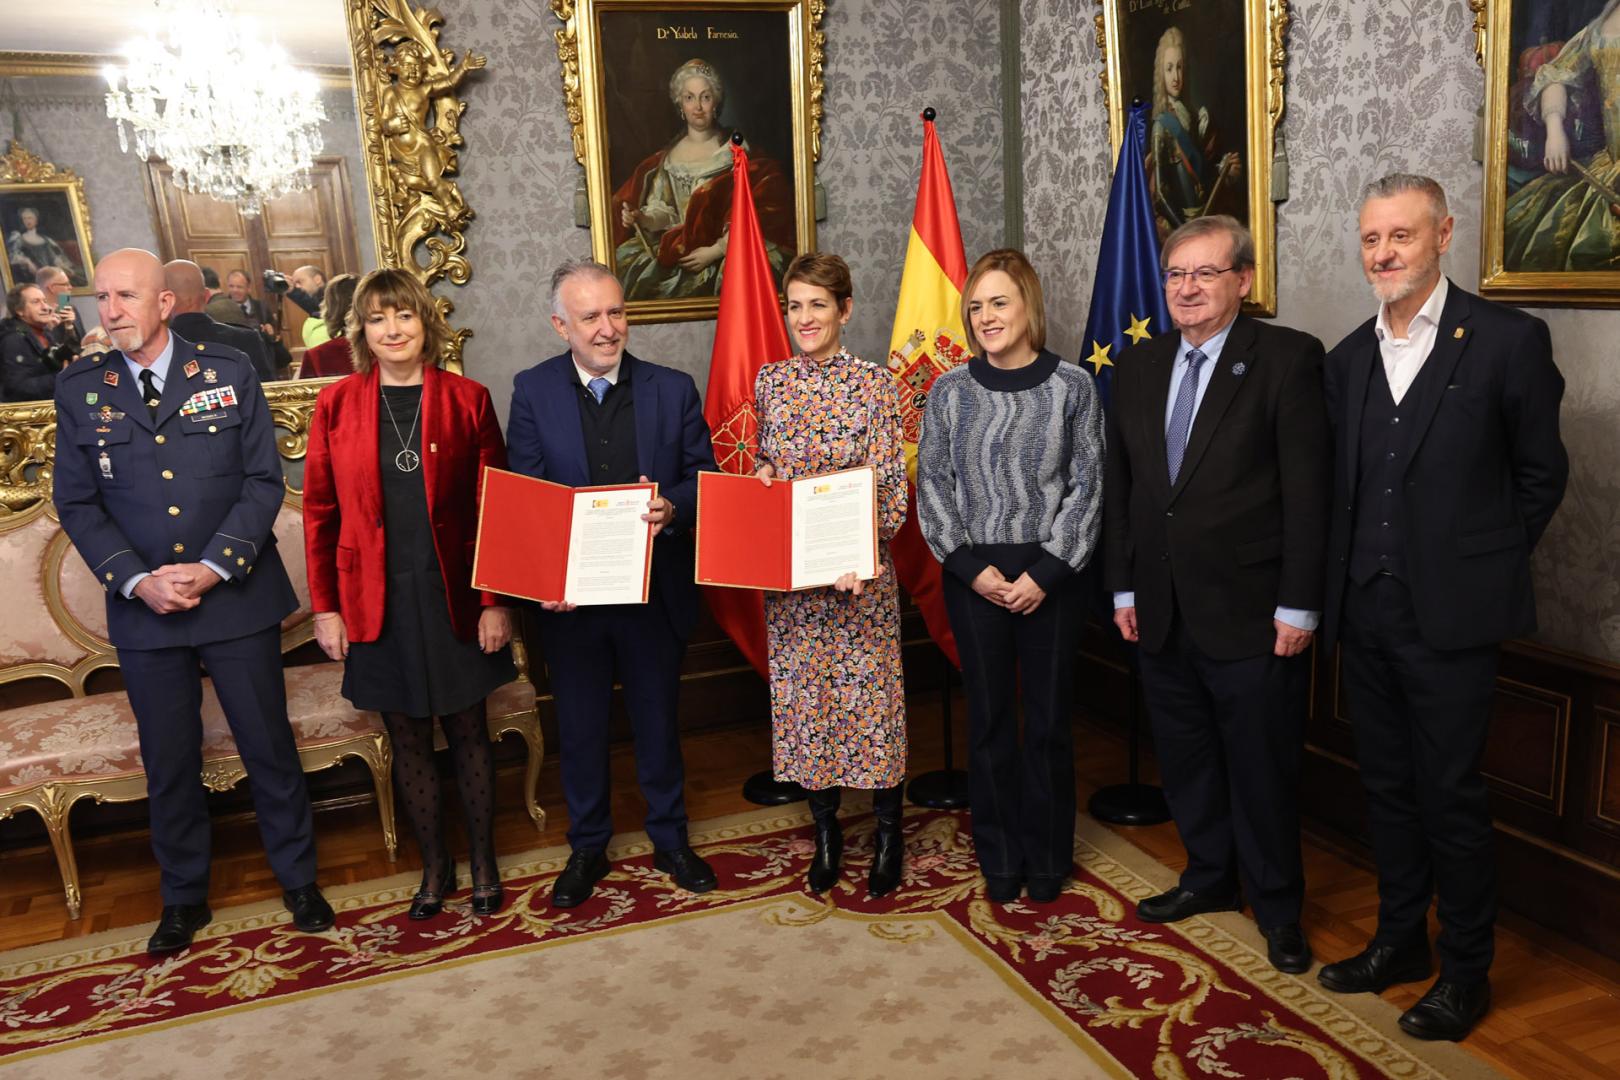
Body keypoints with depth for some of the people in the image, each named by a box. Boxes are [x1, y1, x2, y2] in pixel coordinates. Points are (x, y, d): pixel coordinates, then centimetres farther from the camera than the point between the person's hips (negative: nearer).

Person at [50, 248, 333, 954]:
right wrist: (137, 581, -11)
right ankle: (183, 899, 31)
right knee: (168, 762, 12)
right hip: (144, 607, 1)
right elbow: (77, 504, 3)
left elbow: (264, 481, -4)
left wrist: (214, 568, -14)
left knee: (270, 747, 8)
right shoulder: (79, 390, 2)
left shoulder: (229, 373, -1)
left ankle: (298, 880, 27)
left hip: (237, 598, -1)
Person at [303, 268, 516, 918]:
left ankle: (484, 863, 27)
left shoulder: (467, 400, -2)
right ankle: (433, 866, 29)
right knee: (408, 740, 12)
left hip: (454, 598, -1)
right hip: (379, 602, 1)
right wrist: (325, 607, 0)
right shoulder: (336, 405, 1)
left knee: (468, 731, 10)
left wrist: (496, 601, -6)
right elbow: (319, 513, 4)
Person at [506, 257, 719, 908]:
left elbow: (703, 479, -1)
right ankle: (587, 849, 34)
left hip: (656, 593, 0)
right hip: (569, 594, 0)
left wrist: (673, 509, -24)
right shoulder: (532, 391, -3)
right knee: (580, 729, 14)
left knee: (658, 722, 16)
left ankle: (669, 840, 36)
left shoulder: (673, 389, -1)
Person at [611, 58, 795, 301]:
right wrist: (641, 218, -14)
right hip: (676, 258, 3)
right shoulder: (666, 159, 12)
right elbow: (662, 210, 8)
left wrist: (715, 251, -18)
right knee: (643, 278, -20)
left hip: (727, 257, -3)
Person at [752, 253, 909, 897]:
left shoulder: (873, 384, -7)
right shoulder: (770, 381, 5)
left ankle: (888, 831, 25)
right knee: (802, 697, 10)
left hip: (859, 568, -3)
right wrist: (762, 474, -6)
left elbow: (893, 487, -9)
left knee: (870, 693, 5)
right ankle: (825, 829, 28)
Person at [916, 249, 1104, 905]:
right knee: (989, 717, 8)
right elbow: (932, 487, 3)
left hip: (1051, 575, -1)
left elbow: (1086, 486, -3)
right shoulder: (950, 390, 3)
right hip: (974, 575, 1)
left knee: (1048, 716, 7)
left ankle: (1048, 857, 24)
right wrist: (972, 567, -8)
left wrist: (1045, 572, -11)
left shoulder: (1072, 387, -1)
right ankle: (1000, 859, 23)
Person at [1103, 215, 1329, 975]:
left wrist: (1298, 605, -13)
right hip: (1162, 612, 5)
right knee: (1184, 757, 17)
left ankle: (1277, 906, 28)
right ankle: (1210, 877, 38)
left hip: (1251, 613, -5)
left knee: (1262, 767, 8)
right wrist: (1123, 587, 9)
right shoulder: (1139, 367, 8)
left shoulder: (1288, 358, -8)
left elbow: (1308, 489, -11)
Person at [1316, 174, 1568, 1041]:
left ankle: (1466, 970, 21)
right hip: (1364, 609, 5)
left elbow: (1541, 473, 0)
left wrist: (1487, 564, 1)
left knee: (1450, 792, 4)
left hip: (1448, 612, -5)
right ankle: (1399, 940, 31)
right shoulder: (1349, 356, 9)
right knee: (1387, 785, 15)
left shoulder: (1508, 340, -6)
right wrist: (1337, 586, 7)